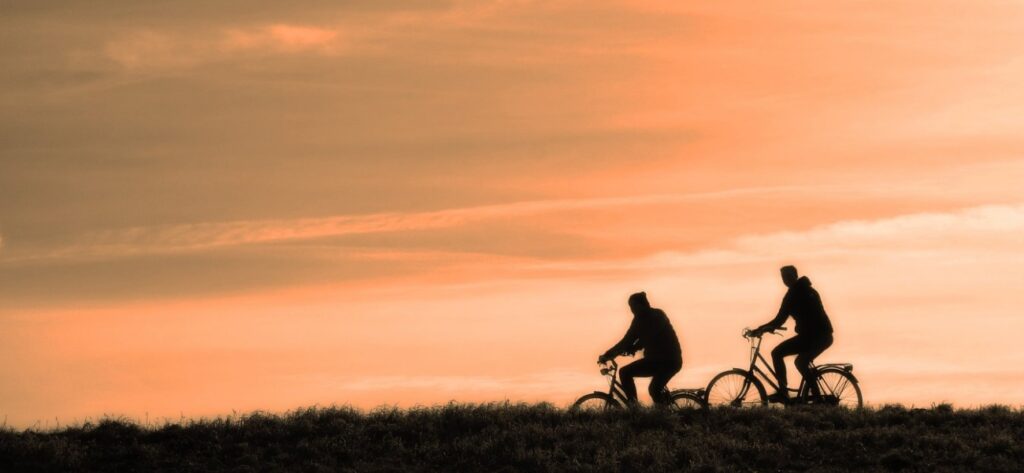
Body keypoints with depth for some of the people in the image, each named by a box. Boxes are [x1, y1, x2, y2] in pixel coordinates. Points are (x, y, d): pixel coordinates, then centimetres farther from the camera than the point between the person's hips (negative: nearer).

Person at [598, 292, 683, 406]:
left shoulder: (641, 318, -8)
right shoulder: (658, 314, 17)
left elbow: (627, 340, -10)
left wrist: (607, 356, -4)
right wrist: (632, 349, 20)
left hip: (660, 360, -9)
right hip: (674, 361, 9)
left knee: (625, 373, -4)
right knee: (655, 390, 24)